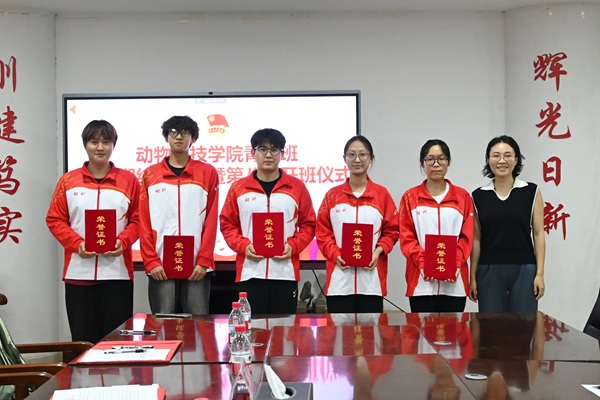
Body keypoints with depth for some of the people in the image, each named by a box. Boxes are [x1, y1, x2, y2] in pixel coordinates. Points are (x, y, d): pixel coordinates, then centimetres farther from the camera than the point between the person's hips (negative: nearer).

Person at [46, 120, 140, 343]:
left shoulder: (128, 180, 5)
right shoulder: (68, 181, 6)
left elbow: (138, 219, 5)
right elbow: (54, 220, 5)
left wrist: (123, 241, -13)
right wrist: (76, 243, -11)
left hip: (117, 273, -1)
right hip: (78, 273, 1)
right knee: (83, 339, 5)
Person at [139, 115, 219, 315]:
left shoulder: (208, 173, 6)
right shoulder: (150, 174, 9)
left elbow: (211, 221, 1)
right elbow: (144, 222, 5)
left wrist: (204, 260, -8)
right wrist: (151, 261, -5)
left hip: (196, 266, -1)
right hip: (161, 266, 1)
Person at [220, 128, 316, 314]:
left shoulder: (297, 187, 6)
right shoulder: (238, 188, 6)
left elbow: (308, 224, 8)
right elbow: (227, 224, 9)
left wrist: (293, 246, -8)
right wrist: (243, 245, -8)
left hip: (286, 273, 0)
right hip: (250, 274, 0)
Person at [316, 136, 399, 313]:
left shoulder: (382, 194, 5)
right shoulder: (332, 195, 6)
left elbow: (392, 230, 6)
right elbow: (322, 232, 5)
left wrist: (379, 251, -11)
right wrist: (335, 254, -11)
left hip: (371, 280, 0)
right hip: (339, 280, 0)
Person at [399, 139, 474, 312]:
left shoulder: (462, 196, 9)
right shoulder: (410, 197, 7)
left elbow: (467, 236, 4)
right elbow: (406, 237, 1)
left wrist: (457, 262, -12)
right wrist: (422, 262, -14)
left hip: (455, 283, 1)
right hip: (421, 281, -1)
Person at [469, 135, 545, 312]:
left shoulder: (532, 192, 1)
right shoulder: (478, 196, 4)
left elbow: (538, 234, 0)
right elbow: (476, 239, 6)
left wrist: (540, 273, -6)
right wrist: (472, 277, 4)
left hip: (523, 269, -1)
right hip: (489, 271, 1)